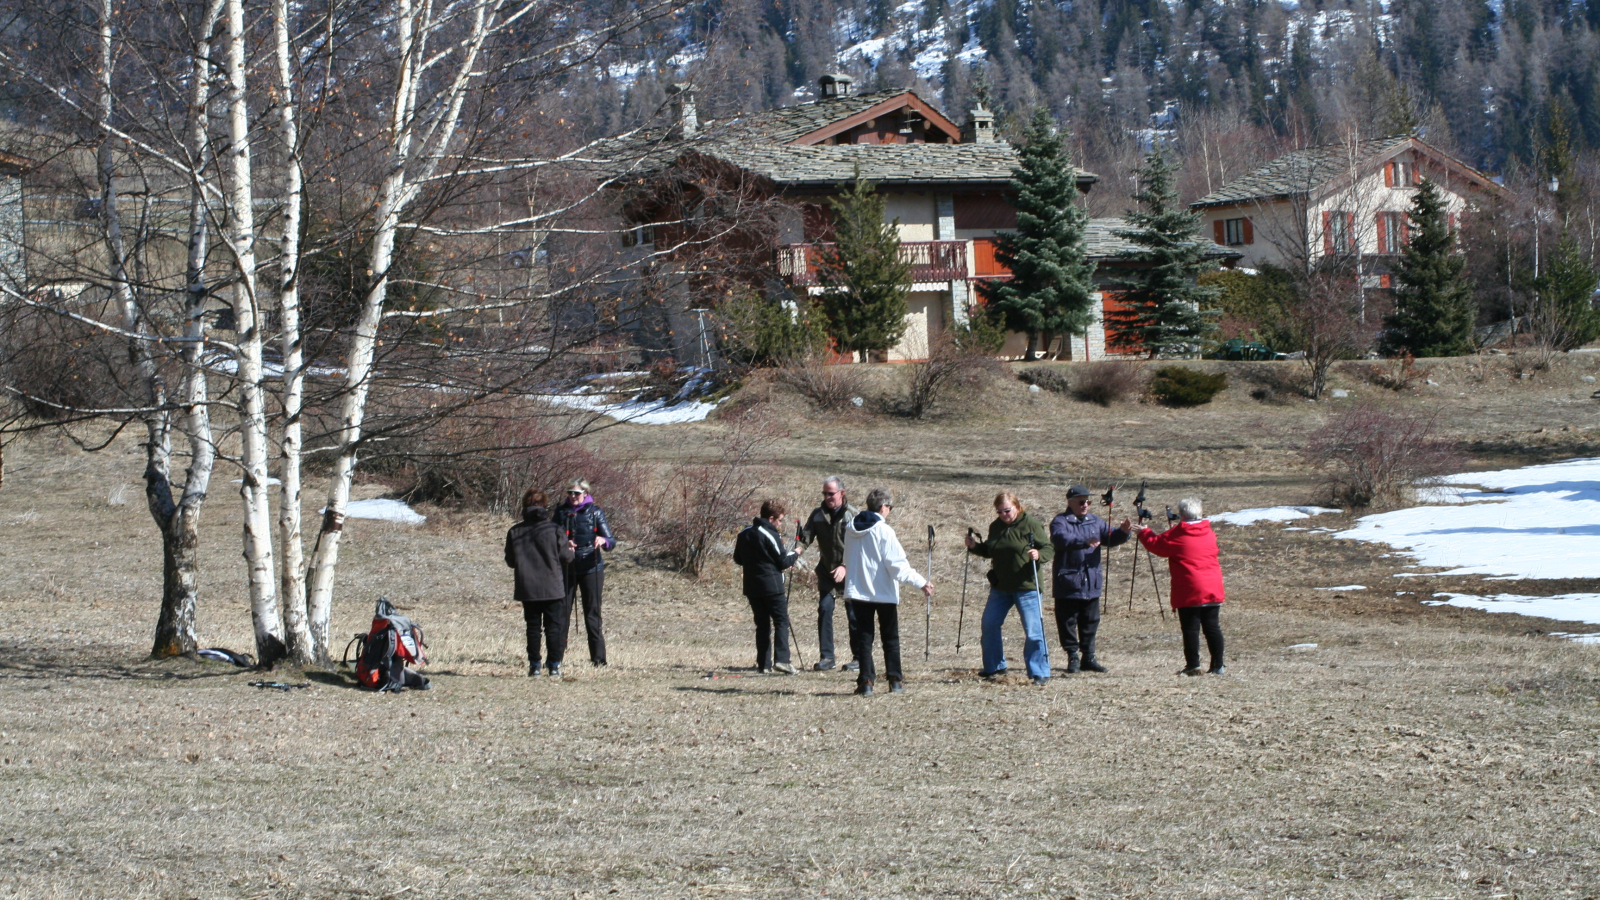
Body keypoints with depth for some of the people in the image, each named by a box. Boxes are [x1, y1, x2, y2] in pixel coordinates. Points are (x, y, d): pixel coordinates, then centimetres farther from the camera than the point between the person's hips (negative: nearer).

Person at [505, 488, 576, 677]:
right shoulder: (554, 530, -10)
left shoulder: (514, 532, -2)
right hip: (552, 588, -2)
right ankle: (554, 665, 2)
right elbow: (566, 557, -5)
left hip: (527, 588, 2)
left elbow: (510, 561, 5)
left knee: (533, 626, 10)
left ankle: (534, 665, 8)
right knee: (554, 626, 5)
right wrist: (570, 551, 17)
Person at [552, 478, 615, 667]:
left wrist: (603, 541, -29)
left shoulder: (595, 513, 1)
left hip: (591, 568, -2)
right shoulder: (561, 512, 6)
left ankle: (598, 657, 2)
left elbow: (612, 541, -5)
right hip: (566, 568, 2)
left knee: (592, 612, -2)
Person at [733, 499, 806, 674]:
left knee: (762, 624, 10)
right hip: (772, 586, -6)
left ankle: (764, 663, 6)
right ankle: (781, 659, -18)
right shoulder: (771, 536, -12)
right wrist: (795, 554, 9)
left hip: (752, 587, 6)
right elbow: (783, 562, -8)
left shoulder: (744, 534, 9)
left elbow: (738, 559, 17)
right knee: (781, 621, -4)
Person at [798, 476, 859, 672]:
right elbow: (806, 536, -4)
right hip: (827, 572, 3)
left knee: (854, 615, 0)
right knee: (824, 609, -8)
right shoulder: (817, 515, 4)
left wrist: (845, 567, -22)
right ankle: (826, 657, -3)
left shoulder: (854, 516, -8)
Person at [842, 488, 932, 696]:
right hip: (884, 592, -4)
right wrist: (921, 583, -12)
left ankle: (865, 681, -3)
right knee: (891, 638, 8)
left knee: (863, 637, 5)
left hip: (858, 591, 4)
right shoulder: (883, 531, -14)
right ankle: (895, 680, 8)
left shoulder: (851, 529, 5)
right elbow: (898, 564, -16)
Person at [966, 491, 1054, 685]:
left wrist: (1039, 555, -31)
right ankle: (994, 667, 27)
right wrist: (975, 546, 2)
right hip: (1000, 586, 6)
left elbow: (1050, 549, -11)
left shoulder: (1031, 525, -10)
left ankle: (1040, 673, 1)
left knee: (1033, 630, -7)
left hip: (1026, 587, -6)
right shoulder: (995, 526, 8)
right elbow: (989, 551, 21)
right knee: (989, 625, 11)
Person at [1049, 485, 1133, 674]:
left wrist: (1123, 532, -14)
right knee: (1067, 621, 0)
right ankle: (1072, 657, 8)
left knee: (1090, 622, 10)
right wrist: (1085, 542, -41)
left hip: (1091, 583, 5)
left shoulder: (1095, 522, 13)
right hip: (1067, 582, -5)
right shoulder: (1060, 522, -7)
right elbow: (1061, 539, -27)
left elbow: (1110, 538, 8)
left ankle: (1088, 657, 17)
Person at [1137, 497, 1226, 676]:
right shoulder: (1208, 533, 10)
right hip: (1213, 590, 5)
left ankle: (1193, 665, -1)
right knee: (1212, 627, 7)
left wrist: (1144, 532, 24)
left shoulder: (1176, 535, -7)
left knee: (1191, 628, 0)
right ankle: (1218, 666, 8)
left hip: (1189, 592, -5)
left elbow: (1155, 544, 4)